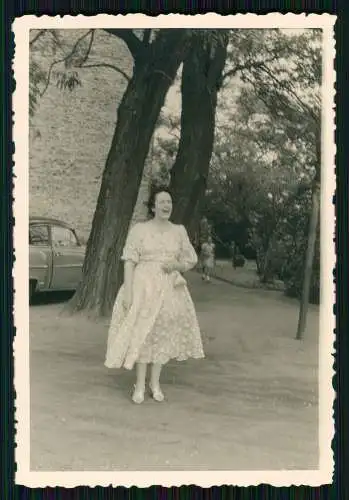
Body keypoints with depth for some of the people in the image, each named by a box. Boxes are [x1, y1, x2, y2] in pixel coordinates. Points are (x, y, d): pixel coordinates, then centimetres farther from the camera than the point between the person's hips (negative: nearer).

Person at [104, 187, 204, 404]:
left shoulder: (179, 231, 8)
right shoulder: (139, 229, -1)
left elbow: (191, 261, 13)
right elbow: (129, 262, -4)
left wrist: (176, 266, -8)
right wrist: (128, 291, -13)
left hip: (169, 288, 3)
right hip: (143, 286, -3)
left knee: (164, 334, 7)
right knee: (142, 333, -4)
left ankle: (155, 383, 21)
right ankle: (140, 385, 9)